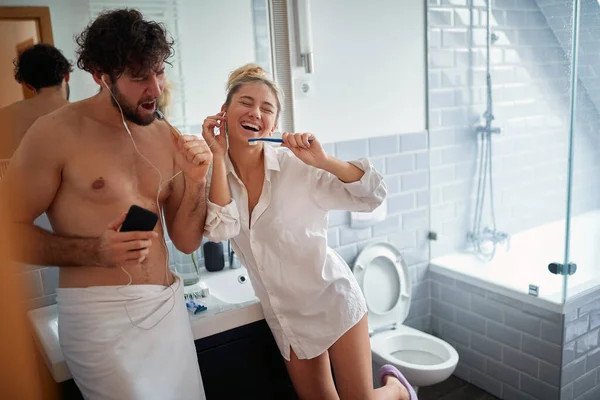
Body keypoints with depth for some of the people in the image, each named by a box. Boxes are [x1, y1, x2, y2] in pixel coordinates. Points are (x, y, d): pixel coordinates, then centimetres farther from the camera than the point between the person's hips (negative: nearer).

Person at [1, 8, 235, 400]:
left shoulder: (167, 137, 4)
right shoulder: (57, 132, -10)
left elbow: (186, 242, 5)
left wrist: (196, 180, -11)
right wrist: (94, 251, -21)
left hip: (169, 306, 5)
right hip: (101, 314, -5)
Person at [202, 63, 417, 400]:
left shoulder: (296, 166, -18)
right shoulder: (212, 173, -7)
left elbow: (373, 196, -20)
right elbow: (221, 230, -24)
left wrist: (323, 161, -34)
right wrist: (218, 157, -23)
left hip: (332, 299, -4)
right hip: (284, 315, 4)